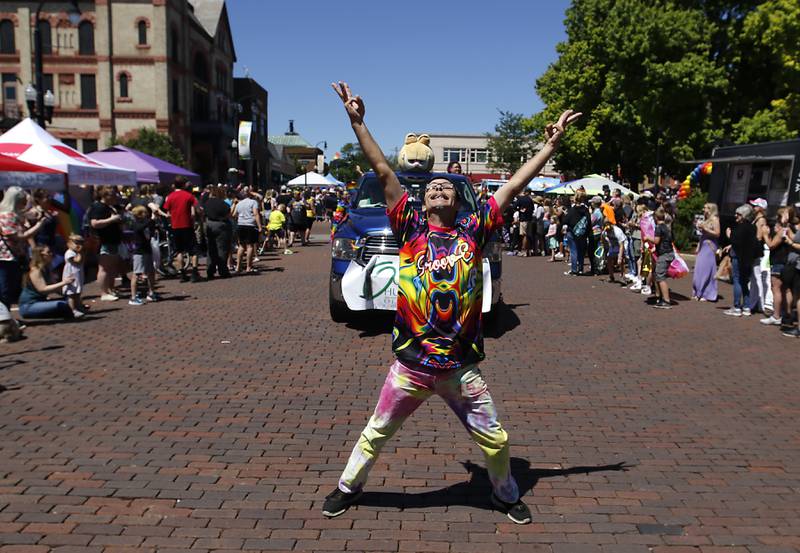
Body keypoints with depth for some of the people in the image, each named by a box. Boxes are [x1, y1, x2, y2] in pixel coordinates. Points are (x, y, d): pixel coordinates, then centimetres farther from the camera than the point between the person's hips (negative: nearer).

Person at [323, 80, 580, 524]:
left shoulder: (473, 231, 1)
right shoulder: (411, 229, -1)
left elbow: (515, 185, 2)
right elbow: (382, 171, -5)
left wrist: (551, 144, 5)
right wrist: (357, 122, -7)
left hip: (461, 368, 1)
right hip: (410, 365, -1)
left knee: (495, 440, 12)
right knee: (376, 433, 15)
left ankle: (506, 495, 41)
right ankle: (348, 487, 40)